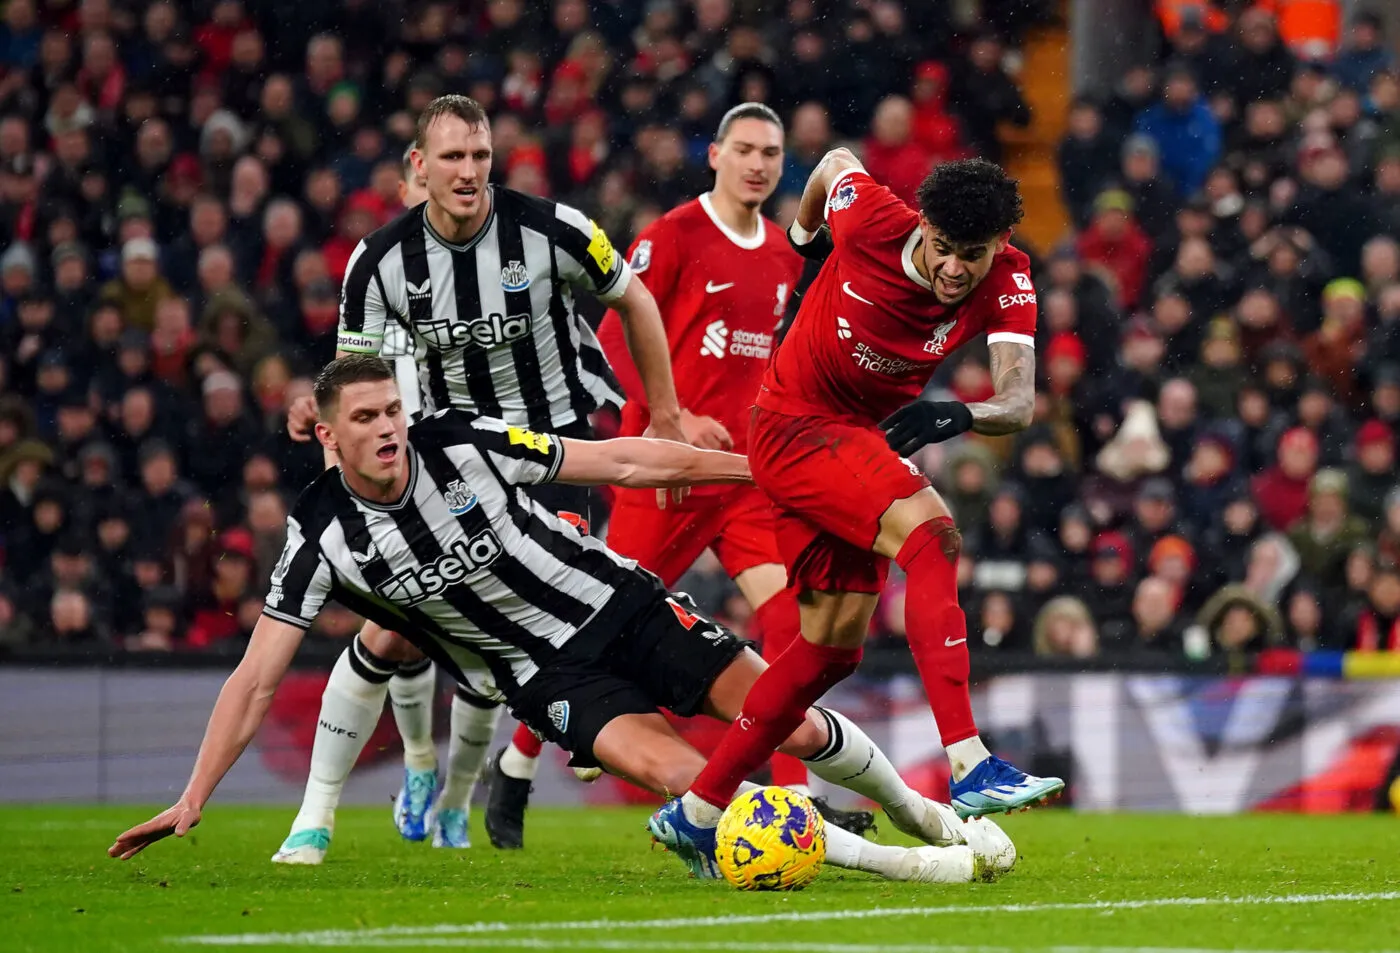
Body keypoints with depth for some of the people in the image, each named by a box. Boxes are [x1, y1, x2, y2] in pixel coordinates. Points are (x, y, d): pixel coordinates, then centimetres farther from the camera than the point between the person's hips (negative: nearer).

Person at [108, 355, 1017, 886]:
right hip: (547, 676, -1)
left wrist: (770, 467, -2)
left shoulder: (463, 444, -13)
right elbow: (255, 681, -9)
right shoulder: (323, 540, -12)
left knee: (793, 727, -10)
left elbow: (624, 461, -5)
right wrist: (191, 801, -18)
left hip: (618, 603, 1)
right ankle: (901, 864, -23)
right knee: (675, 772, -27)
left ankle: (914, 807, 22)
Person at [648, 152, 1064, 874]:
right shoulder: (871, 220, -22)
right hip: (793, 427, -6)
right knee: (932, 534, -28)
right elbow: (836, 162, 2)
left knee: (835, 642, 8)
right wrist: (803, 233, 20)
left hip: (866, 440, 6)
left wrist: (962, 415, -49)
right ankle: (968, 765, -40)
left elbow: (1019, 402, -28)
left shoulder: (1006, 285, -15)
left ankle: (695, 814, 19)